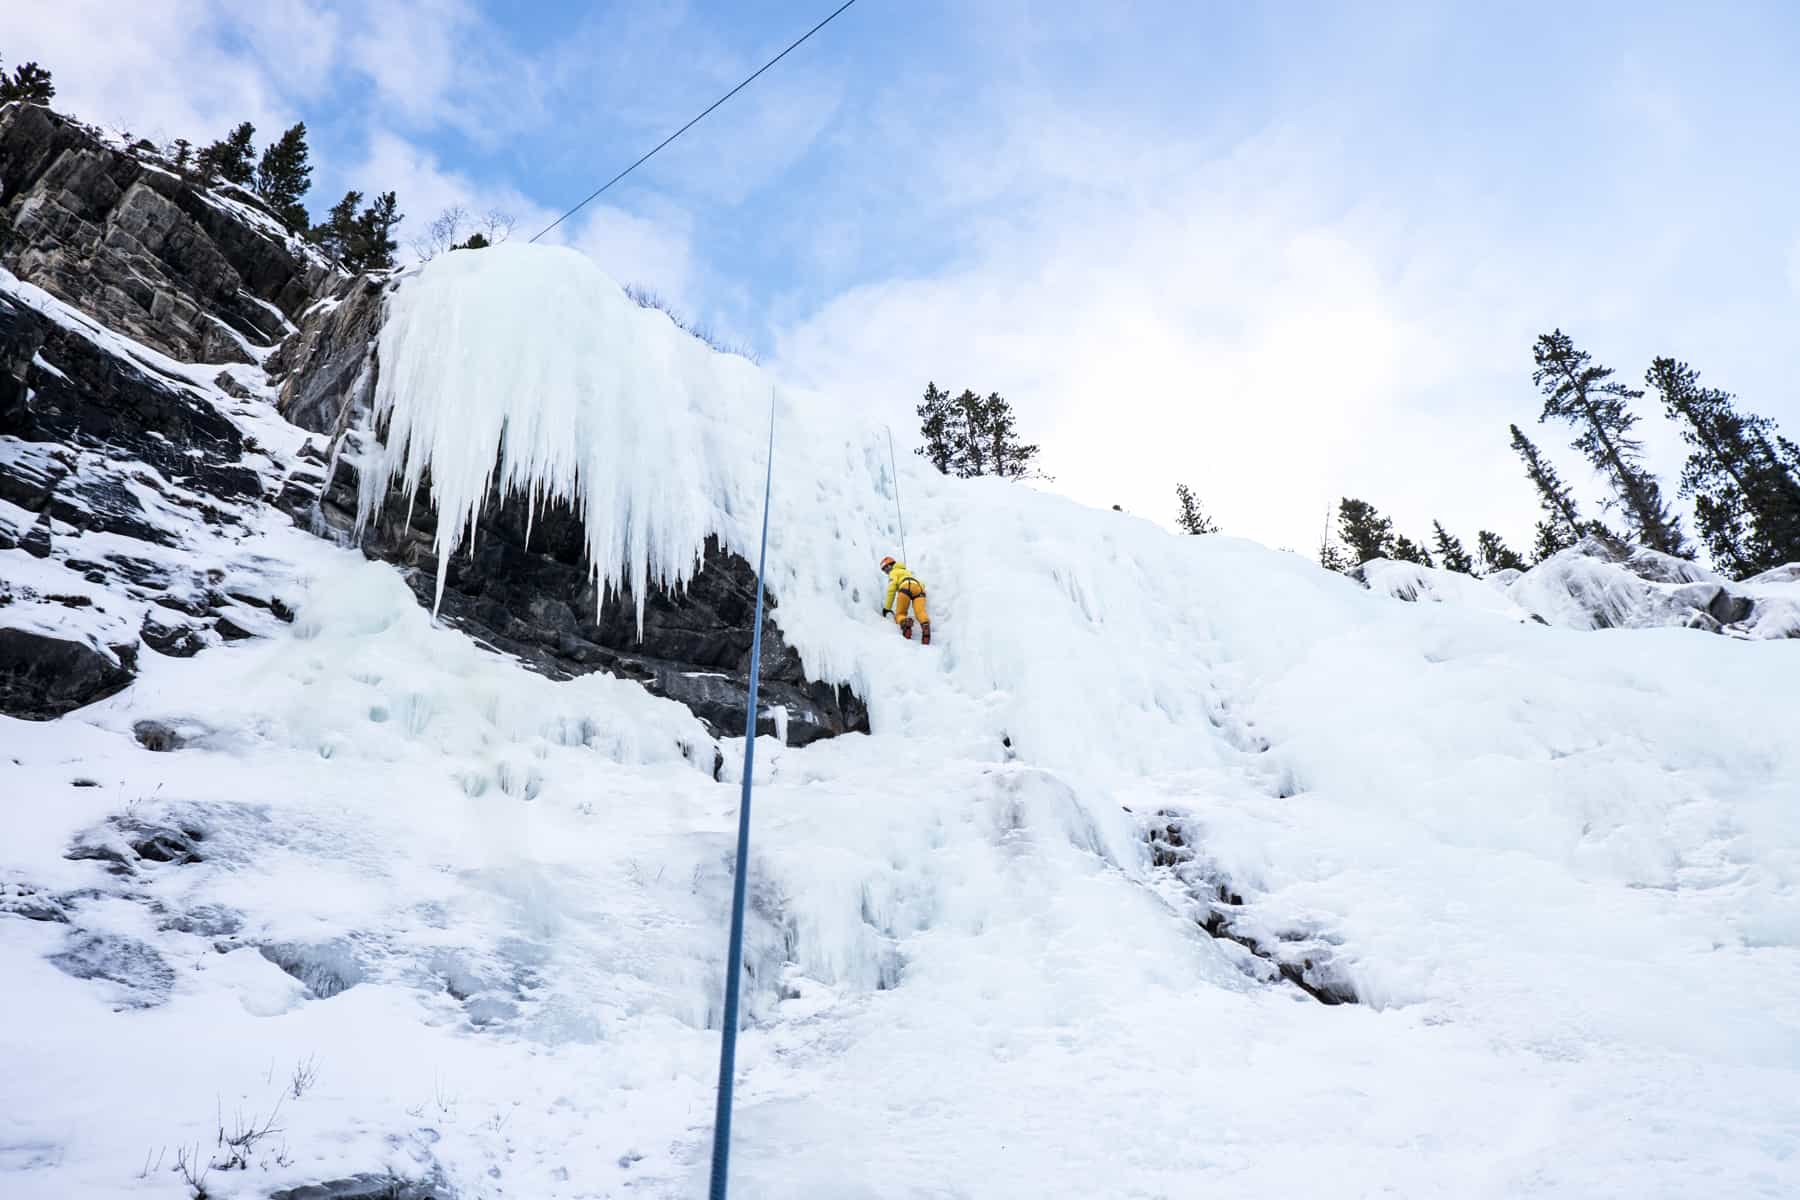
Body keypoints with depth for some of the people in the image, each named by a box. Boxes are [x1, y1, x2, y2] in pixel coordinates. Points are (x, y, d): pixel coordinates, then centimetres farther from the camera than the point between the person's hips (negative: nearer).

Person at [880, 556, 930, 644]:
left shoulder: (893, 572, 22)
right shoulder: (906, 571, 43)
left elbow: (891, 589, 7)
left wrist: (887, 608, 9)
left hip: (906, 587, -5)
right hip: (919, 588, 5)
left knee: (900, 614, 1)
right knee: (920, 612, -17)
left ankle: (905, 622, -35)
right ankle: (925, 625, -50)